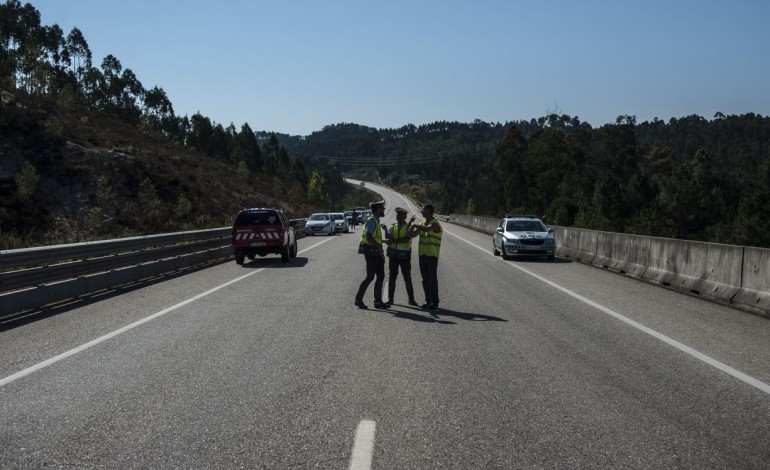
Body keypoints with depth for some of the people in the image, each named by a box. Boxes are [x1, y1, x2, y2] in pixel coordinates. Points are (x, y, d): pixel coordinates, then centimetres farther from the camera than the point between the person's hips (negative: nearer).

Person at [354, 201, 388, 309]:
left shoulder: (376, 221, 18)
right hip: (371, 252, -10)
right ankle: (358, 299, 0)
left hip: (377, 253, 10)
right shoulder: (371, 221, -13)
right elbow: (368, 237, -23)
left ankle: (378, 301, 10)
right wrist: (379, 247, -22)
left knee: (380, 276, 7)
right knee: (370, 277, -8)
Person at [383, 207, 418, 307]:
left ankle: (411, 299, 9)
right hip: (393, 255, 3)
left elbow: (406, 239, -19)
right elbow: (388, 238, -6)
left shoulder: (409, 227, -3)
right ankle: (390, 299, 10)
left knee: (407, 278, 2)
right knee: (391, 277, 5)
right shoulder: (393, 227, 9)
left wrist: (393, 240, -24)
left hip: (404, 256, -3)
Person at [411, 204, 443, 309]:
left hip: (432, 255, -7)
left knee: (432, 279, -4)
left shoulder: (435, 224, -11)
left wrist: (416, 226, -19)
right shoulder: (423, 223, 13)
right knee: (425, 279, 8)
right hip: (422, 254, 7)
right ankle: (428, 300, 15)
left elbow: (427, 229, -31)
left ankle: (435, 302, 0)